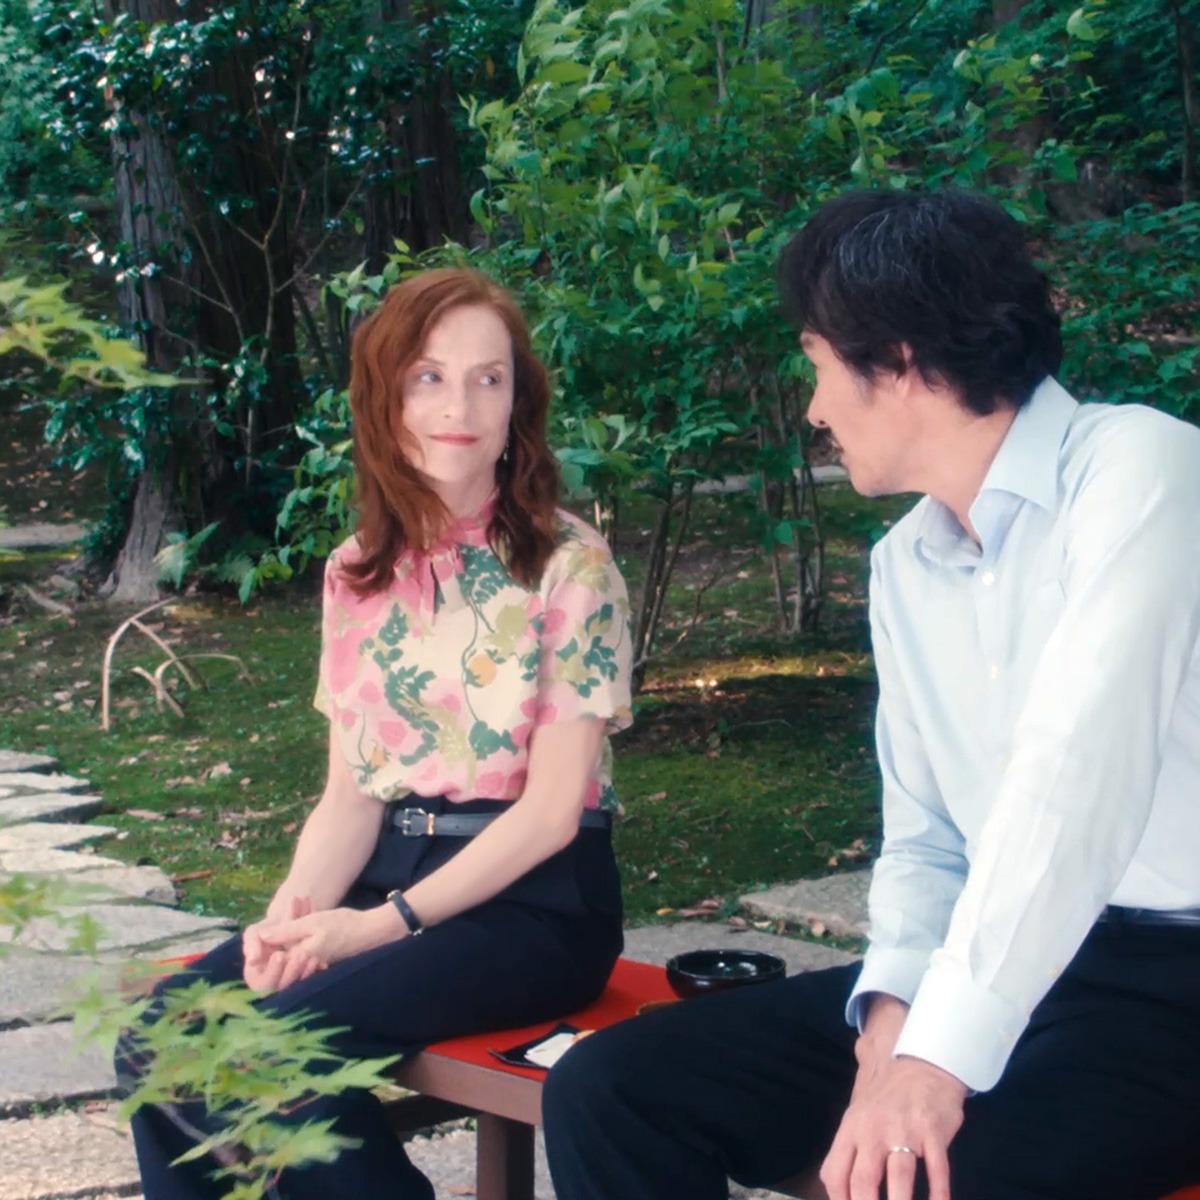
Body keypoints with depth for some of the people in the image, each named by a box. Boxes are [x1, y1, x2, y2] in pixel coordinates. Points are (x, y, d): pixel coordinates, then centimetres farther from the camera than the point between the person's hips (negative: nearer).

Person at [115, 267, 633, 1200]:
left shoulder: (570, 565, -7)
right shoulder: (358, 574, 10)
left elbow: (553, 808, -12)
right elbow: (350, 795, 9)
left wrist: (385, 923, -18)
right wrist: (295, 912, -11)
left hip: (535, 902, -6)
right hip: (390, 877, 6)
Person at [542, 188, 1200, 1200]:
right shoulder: (904, 567, 15)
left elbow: (1080, 777, -22)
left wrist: (942, 1053, -28)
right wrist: (897, 1002, -6)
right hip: (997, 968, 8)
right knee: (610, 1090, -3)